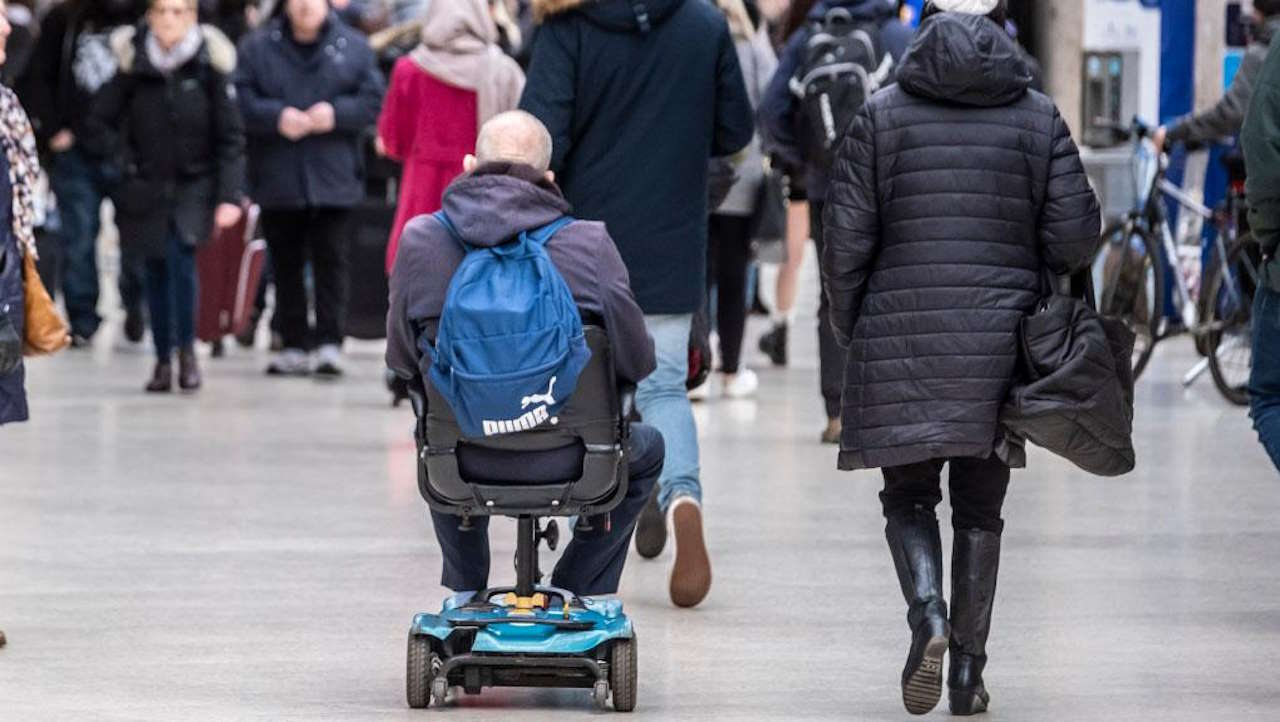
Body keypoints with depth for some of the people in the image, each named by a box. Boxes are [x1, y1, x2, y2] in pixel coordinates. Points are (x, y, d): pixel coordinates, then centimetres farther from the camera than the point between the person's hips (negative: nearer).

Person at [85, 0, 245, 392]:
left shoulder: (210, 65, -7)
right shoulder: (133, 66, -4)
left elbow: (231, 137, -5)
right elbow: (98, 127, 4)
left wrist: (230, 196, -11)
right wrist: (126, 159, -8)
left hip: (195, 184, -2)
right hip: (148, 189, 2)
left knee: (181, 256, -21)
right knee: (156, 271, 6)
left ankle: (187, 349, -9)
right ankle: (163, 361, 15)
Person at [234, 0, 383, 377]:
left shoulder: (353, 46, 4)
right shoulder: (258, 47, 5)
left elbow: (372, 100, 0)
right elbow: (241, 101, -2)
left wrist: (337, 114, -16)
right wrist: (277, 117, -18)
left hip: (333, 176, -1)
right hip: (277, 177, 1)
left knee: (330, 258, -5)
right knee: (285, 263, 6)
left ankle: (330, 343, -5)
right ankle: (294, 345, 12)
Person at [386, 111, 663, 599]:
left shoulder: (419, 239, -6)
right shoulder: (590, 244, -10)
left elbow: (400, 359, 5)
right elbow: (637, 361, -3)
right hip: (567, 460, -2)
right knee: (647, 448, 33)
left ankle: (466, 596, 43)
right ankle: (574, 598, 27)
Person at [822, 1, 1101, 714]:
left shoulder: (882, 115, 0)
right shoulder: (1039, 118, 1)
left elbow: (846, 237, -2)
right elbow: (1076, 235, -4)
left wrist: (850, 328, 13)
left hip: (900, 341, -1)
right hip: (1000, 345, 1)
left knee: (908, 496, 10)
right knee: (980, 506, 11)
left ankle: (929, 616, -16)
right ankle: (969, 669, 9)